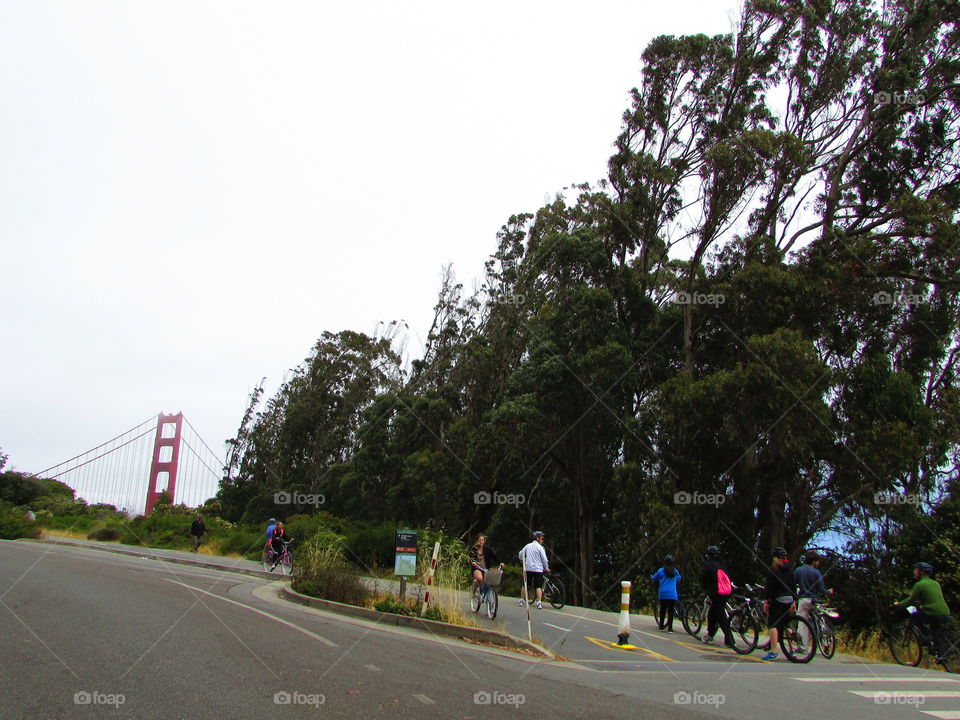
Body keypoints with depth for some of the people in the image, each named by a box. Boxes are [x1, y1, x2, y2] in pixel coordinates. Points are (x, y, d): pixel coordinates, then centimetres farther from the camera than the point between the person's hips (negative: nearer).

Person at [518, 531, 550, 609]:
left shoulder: (527, 546, 9)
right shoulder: (540, 547, -6)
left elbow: (520, 555, 18)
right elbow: (544, 559, -6)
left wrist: (524, 560, 37)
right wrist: (546, 568, 8)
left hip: (528, 568, 4)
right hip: (538, 569, -4)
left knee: (525, 585, 14)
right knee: (539, 587, -3)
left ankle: (522, 600, 18)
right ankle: (539, 603, -10)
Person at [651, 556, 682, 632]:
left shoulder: (661, 571, 1)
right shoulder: (675, 571, 6)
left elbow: (653, 578, 13)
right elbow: (679, 579, 27)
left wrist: (651, 576, 37)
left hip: (663, 594, 0)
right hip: (672, 594, 0)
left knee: (663, 610, 11)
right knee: (671, 611, 1)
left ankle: (661, 625, 14)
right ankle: (670, 627, -4)